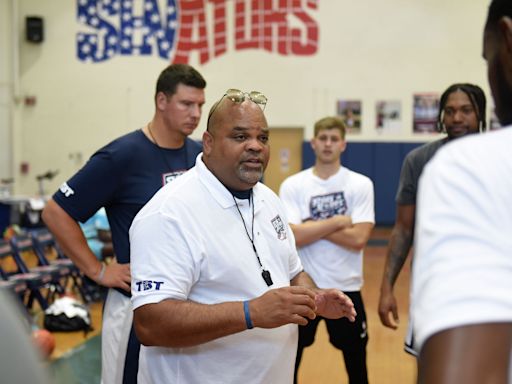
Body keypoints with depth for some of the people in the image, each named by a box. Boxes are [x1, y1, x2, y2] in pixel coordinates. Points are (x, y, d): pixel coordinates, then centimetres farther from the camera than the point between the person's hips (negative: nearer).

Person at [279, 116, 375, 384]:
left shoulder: (361, 184, -3)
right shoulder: (292, 185, -3)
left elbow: (358, 239, -15)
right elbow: (292, 237, -16)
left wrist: (311, 226, -15)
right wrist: (336, 222, -15)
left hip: (345, 287, 0)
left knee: (356, 362, 14)